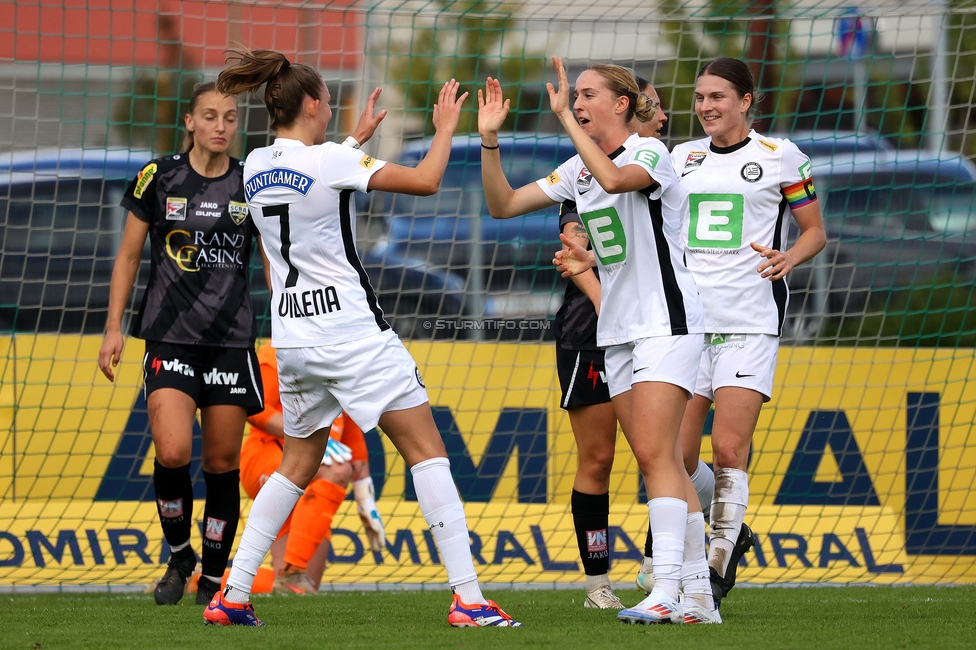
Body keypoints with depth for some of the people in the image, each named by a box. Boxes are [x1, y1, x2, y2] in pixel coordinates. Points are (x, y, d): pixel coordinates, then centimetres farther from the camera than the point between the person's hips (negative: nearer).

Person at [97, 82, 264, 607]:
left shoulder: (252, 185, 4)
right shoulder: (159, 178, 1)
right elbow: (128, 256, 8)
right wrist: (113, 328, 3)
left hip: (232, 341, 1)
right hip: (169, 337, -1)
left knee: (222, 463, 2)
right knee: (172, 452, -17)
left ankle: (213, 580, 14)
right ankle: (179, 554, 7)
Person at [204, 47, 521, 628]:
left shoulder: (256, 168, 7)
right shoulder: (332, 161, -13)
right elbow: (426, 181, -12)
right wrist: (446, 128, 4)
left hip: (293, 335, 7)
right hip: (354, 334, -7)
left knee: (299, 465, 19)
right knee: (427, 450, -3)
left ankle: (233, 595, 12)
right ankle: (468, 598, -10)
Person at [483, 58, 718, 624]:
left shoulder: (650, 152, -11)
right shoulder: (577, 170, 12)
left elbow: (614, 178, -33)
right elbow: (503, 205, 11)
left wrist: (565, 118, -28)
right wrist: (489, 138, -1)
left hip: (666, 320, -8)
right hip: (619, 330, 8)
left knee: (655, 454, -17)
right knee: (662, 461, 6)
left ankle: (666, 590, -23)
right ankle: (698, 595, 7)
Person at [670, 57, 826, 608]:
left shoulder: (780, 156, 3)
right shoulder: (681, 159, 14)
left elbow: (816, 231, 8)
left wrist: (791, 257, -12)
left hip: (750, 323, -4)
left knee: (729, 450, -14)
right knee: (676, 455, -2)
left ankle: (718, 567, -3)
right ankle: (731, 531, 22)